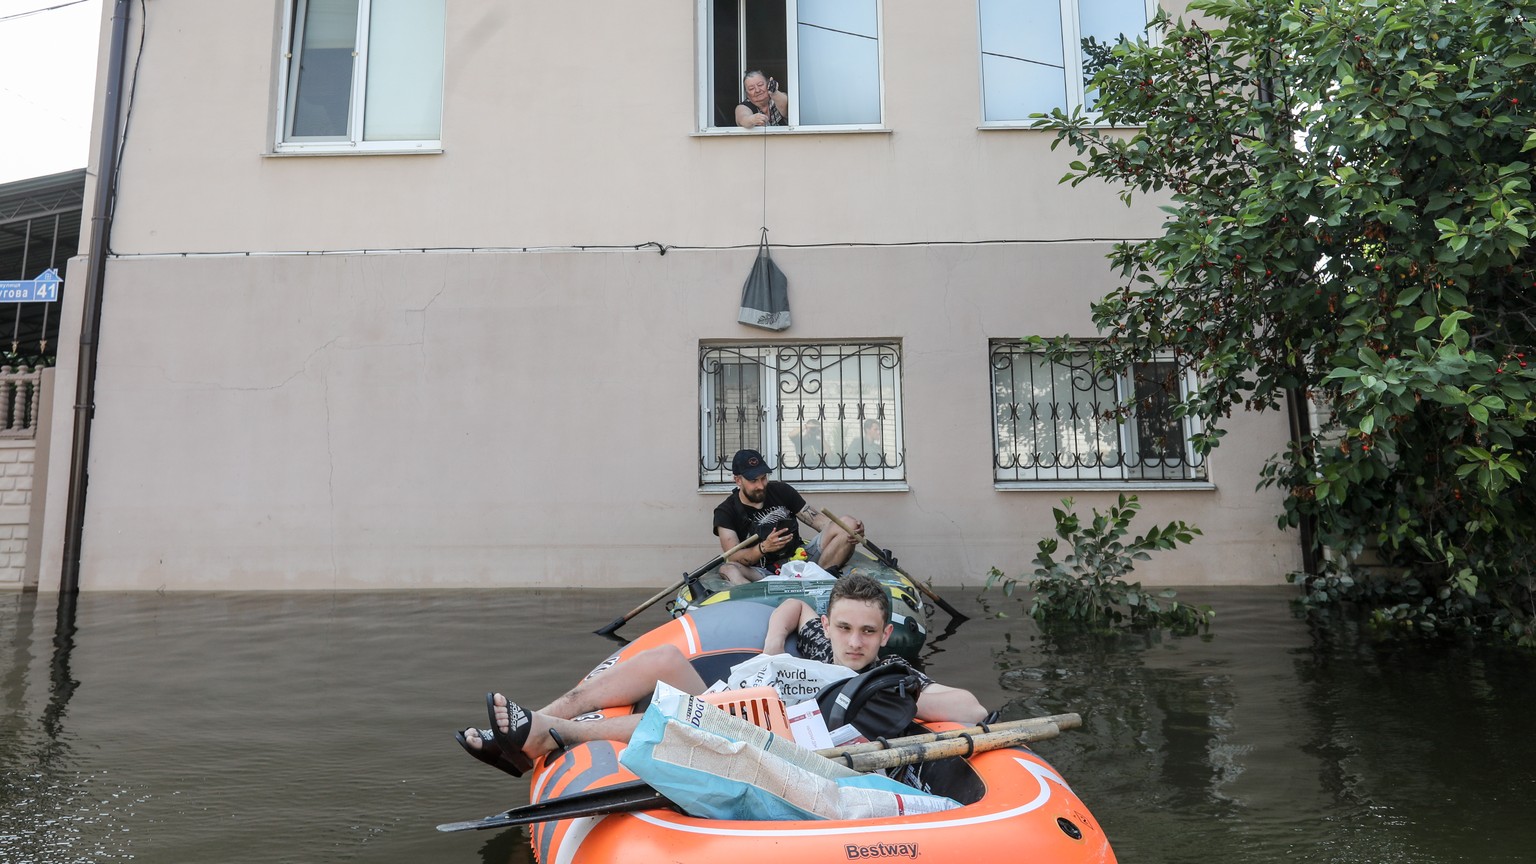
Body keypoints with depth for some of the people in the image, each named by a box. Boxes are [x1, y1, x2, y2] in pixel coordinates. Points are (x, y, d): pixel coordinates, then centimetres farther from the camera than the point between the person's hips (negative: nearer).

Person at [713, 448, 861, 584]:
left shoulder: (781, 491, 9)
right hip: (763, 573, -3)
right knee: (727, 569, -36)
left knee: (848, 523, -12)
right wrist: (763, 548, -30)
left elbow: (815, 518, 3)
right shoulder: (726, 512, -1)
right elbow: (732, 558, -12)